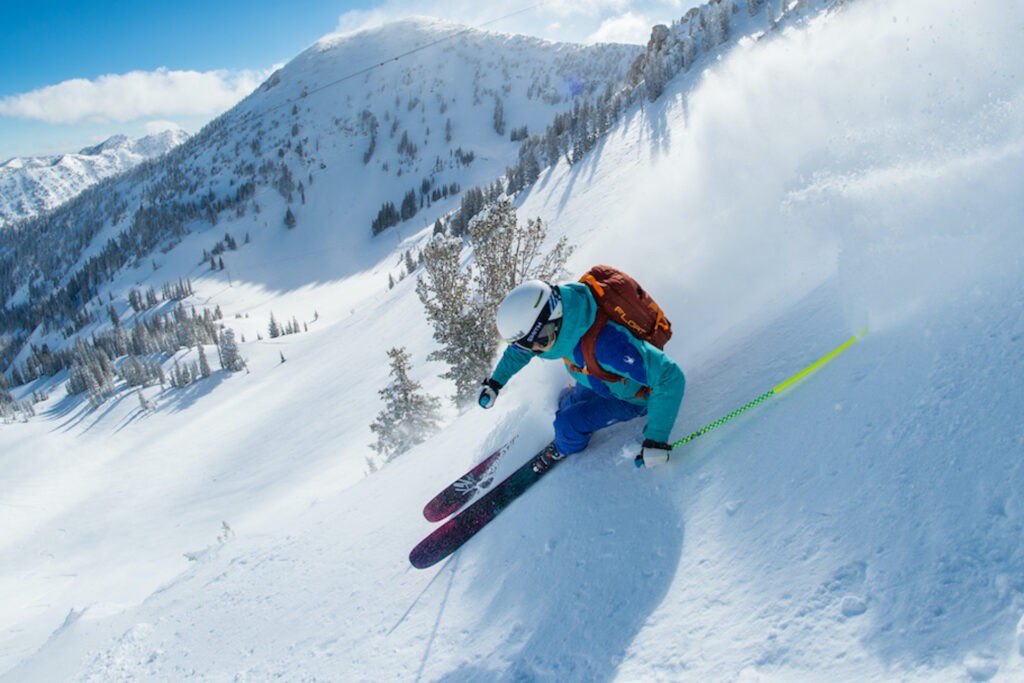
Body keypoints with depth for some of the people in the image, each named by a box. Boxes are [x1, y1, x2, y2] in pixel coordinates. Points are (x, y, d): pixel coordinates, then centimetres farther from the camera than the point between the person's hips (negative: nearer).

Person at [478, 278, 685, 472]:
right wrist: (495, 381, 2)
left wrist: (656, 438, -42)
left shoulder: (604, 342, -47)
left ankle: (565, 449, 20)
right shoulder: (551, 321, -24)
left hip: (631, 395, -6)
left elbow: (669, 376, -43)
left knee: (568, 424, -14)